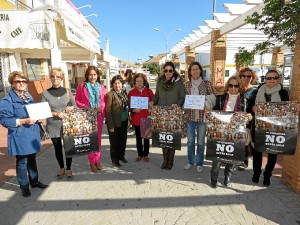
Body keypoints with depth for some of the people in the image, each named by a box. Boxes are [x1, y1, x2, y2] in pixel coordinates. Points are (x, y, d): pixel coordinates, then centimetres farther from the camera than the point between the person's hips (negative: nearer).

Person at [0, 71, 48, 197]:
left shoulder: (29, 97, 8)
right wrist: (23, 121, -25)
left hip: (32, 134, 6)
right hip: (20, 137, -6)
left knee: (32, 159, 19)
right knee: (21, 162, 8)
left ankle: (34, 181, 35)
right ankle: (24, 186, 25)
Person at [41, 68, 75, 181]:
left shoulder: (67, 91, 2)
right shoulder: (45, 93, -3)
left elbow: (74, 105, 9)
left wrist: (70, 108, -12)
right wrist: (56, 113, -18)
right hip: (53, 126, 0)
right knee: (58, 149, 14)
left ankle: (68, 169, 26)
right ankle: (61, 168, 35)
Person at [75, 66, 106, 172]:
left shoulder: (101, 87, 5)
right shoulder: (82, 86, -1)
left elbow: (104, 101, 7)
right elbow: (77, 100, 1)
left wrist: (101, 107, -11)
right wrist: (84, 107, -15)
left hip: (99, 116, 2)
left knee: (98, 139, 9)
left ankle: (97, 161, 23)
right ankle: (92, 162, 16)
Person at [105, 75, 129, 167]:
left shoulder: (124, 93, 6)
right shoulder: (110, 94, -13)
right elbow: (108, 111, -15)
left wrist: (128, 119, 5)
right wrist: (111, 126, -17)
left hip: (124, 122, 6)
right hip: (115, 123, -6)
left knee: (123, 140, 18)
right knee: (114, 142, 9)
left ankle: (121, 156, 39)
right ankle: (115, 159, 28)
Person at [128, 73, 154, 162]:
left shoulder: (149, 91, 0)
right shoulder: (131, 92, 0)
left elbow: (153, 103, 5)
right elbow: (129, 106, 1)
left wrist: (151, 105, -16)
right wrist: (134, 110, -18)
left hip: (147, 118, 0)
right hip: (136, 119, 0)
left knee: (146, 137, 10)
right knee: (138, 138, 11)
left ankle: (146, 154, 25)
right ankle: (140, 154, 27)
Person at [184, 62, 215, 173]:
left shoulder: (207, 83, -1)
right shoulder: (187, 84, 5)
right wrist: (184, 113, -3)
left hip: (202, 116, -1)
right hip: (190, 116, 2)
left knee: (200, 141, 8)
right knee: (190, 141, 10)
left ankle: (199, 163, 24)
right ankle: (190, 161, 28)